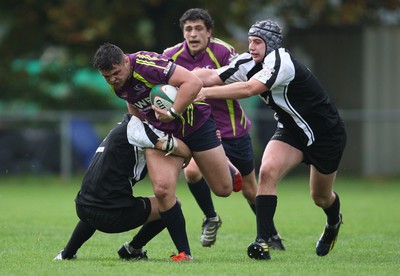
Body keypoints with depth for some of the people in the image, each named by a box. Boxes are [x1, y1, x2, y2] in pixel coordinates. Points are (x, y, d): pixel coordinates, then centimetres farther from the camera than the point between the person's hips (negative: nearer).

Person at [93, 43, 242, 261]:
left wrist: (172, 113, -35)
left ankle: (226, 166, 43)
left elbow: (193, 83, -37)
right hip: (162, 132, 5)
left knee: (223, 189, 4)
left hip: (195, 122, -5)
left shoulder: (146, 64, -31)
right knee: (162, 189, -18)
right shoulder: (116, 84, -7)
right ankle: (184, 253, -7)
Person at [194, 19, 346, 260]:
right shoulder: (249, 63, -10)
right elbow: (212, 76, -15)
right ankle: (262, 241, -23)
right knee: (268, 171, -23)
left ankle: (334, 223, 50)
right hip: (292, 130, 6)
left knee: (321, 197, 12)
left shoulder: (280, 62, -32)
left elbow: (249, 89, -43)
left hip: (327, 134, -6)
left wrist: (205, 92, -44)